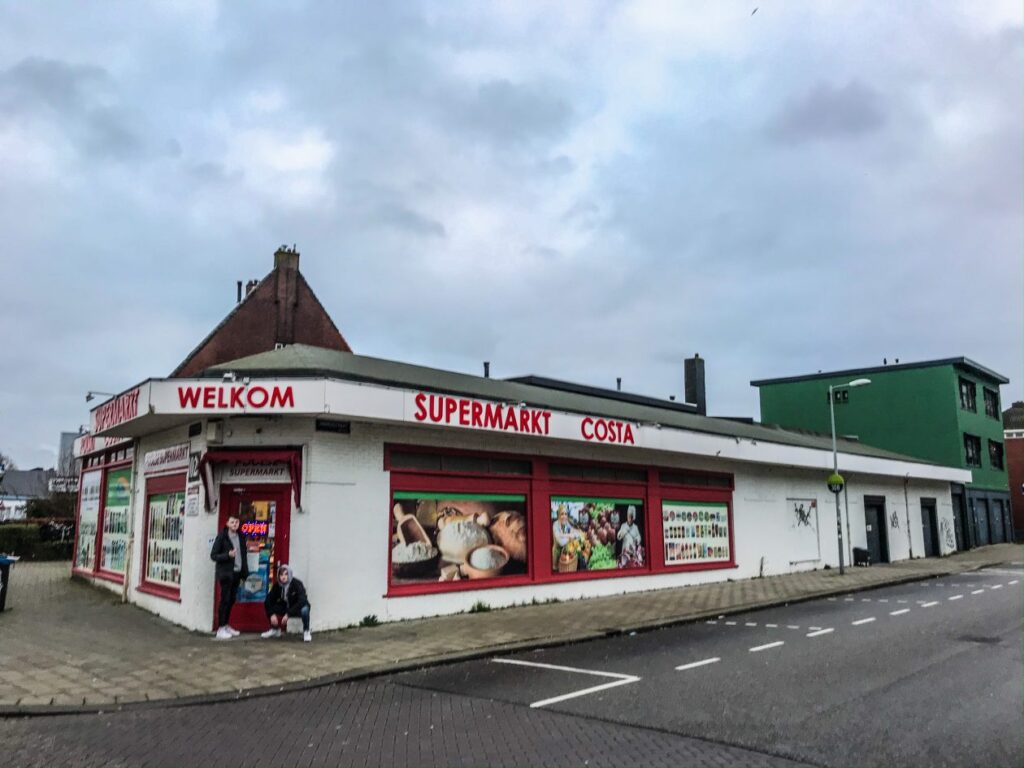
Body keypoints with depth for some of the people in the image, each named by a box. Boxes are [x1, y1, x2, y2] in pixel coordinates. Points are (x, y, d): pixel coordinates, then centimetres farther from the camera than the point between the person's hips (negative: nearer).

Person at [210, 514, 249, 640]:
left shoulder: (240, 537, 10)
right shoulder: (222, 536, -6)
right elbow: (213, 555, -6)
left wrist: (245, 573, 10)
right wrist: (228, 555, -21)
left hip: (237, 573, 5)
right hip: (225, 573, -5)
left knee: (231, 600, 10)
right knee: (225, 600, -3)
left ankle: (226, 625, 22)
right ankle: (220, 629, 3)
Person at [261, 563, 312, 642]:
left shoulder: (297, 584, -24)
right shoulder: (277, 585, -11)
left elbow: (302, 601, -35)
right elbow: (268, 601, -13)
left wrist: (288, 614, -38)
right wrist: (272, 614, -28)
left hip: (298, 609, -4)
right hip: (285, 608, 4)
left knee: (304, 610, -38)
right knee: (267, 606, -14)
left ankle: (306, 631, -9)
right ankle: (275, 629, 9)